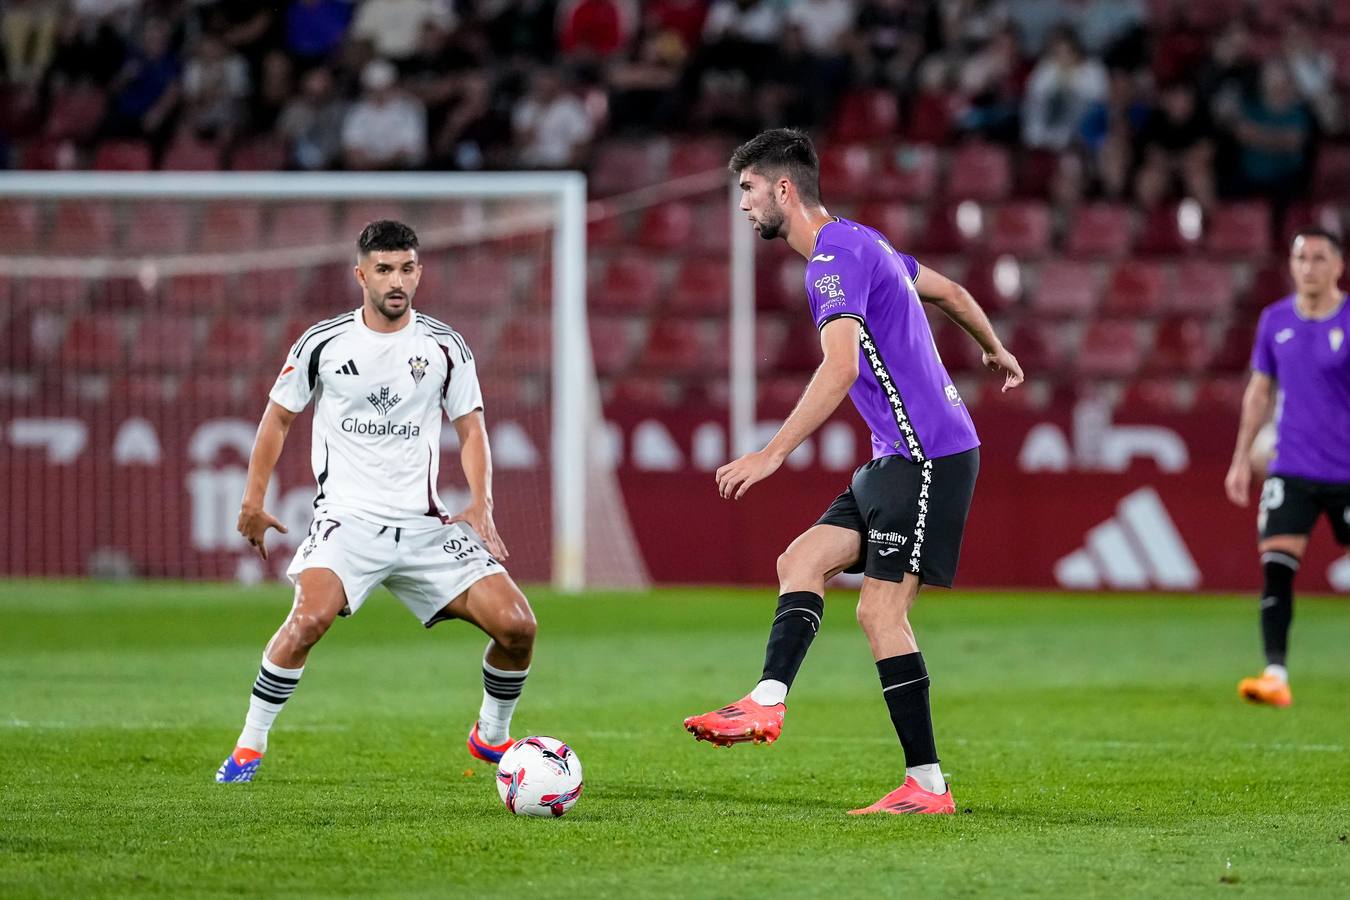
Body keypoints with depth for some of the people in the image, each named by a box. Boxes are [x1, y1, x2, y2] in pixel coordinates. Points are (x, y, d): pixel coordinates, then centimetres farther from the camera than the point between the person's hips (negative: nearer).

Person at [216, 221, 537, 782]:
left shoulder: (444, 347, 5)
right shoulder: (323, 344, 1)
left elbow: (470, 428, 11)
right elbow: (279, 416, 13)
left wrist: (480, 506, -3)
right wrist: (253, 500, 8)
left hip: (425, 524, 3)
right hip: (347, 519, -2)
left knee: (516, 624, -10)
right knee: (310, 616, -31)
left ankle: (490, 737, 18)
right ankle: (250, 745, -14)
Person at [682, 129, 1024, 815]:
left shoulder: (837, 256, -15)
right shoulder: (858, 244, 17)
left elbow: (840, 367, -28)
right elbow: (950, 292, 30)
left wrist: (772, 454, -31)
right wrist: (996, 351, 48)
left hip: (928, 456, -10)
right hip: (898, 459, 10)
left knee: (880, 611, -10)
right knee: (803, 560, 0)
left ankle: (927, 785, -7)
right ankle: (767, 702, -15)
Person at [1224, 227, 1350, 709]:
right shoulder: (1275, 321, 5)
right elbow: (1259, 392, 15)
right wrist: (1242, 459, 13)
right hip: (1291, 470, 2)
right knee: (1276, 566, -13)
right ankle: (1276, 675, -16)